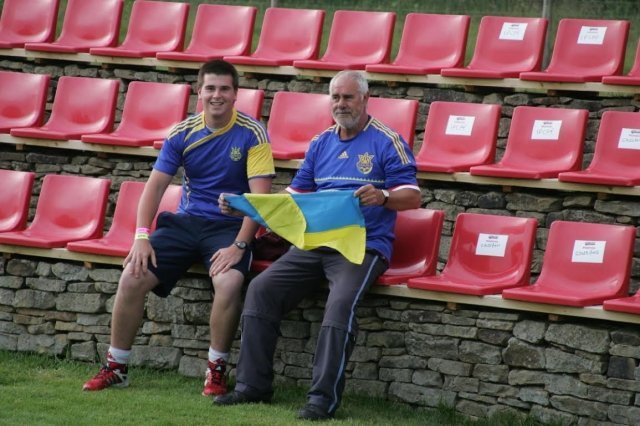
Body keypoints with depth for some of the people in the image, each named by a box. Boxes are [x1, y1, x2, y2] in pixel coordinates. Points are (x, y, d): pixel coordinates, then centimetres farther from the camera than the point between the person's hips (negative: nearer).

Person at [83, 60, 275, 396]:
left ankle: (217, 369, -14)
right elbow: (155, 185, 1)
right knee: (133, 277, -14)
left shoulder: (252, 134, -9)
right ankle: (115, 367, 2)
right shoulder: (181, 134, 2)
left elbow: (259, 195, -14)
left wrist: (239, 246, -24)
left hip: (230, 226, -4)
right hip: (186, 221, 4)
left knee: (229, 281, -34)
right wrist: (141, 236, -12)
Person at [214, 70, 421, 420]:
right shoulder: (321, 143, 18)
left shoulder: (387, 142, 0)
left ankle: (323, 398, -30)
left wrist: (383, 197, -29)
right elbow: (295, 195, 21)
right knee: (261, 289, -11)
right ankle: (253, 385, -7)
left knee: (341, 301, -32)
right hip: (315, 243, 6)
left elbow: (412, 197, -7)